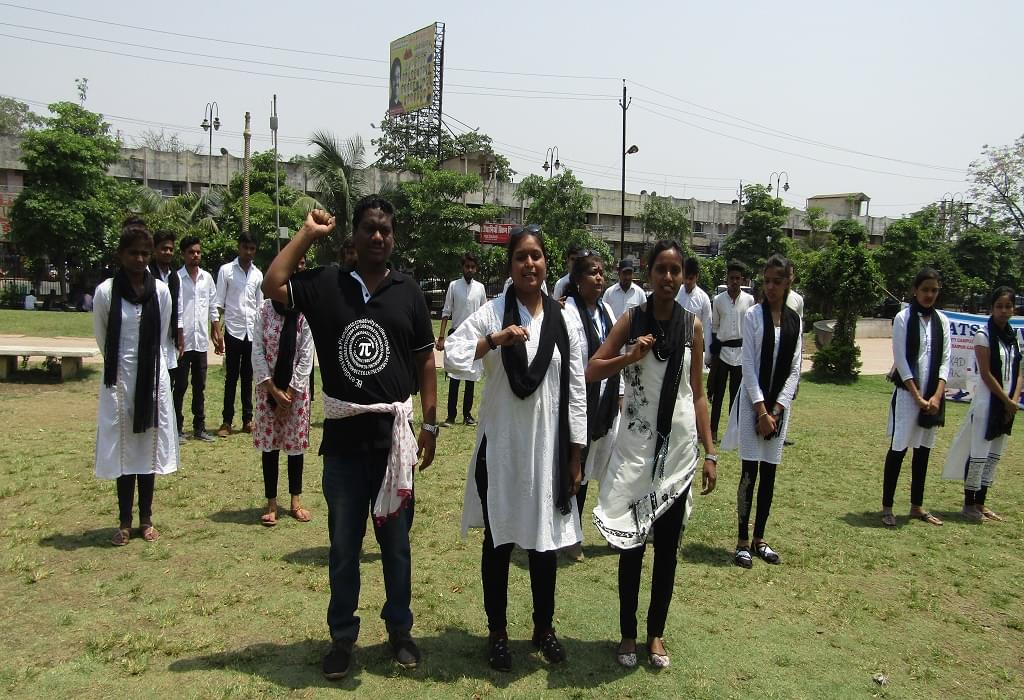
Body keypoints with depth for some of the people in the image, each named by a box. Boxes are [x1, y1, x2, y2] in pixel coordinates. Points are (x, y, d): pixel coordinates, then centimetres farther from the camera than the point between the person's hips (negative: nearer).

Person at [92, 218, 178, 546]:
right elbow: (102, 339, 6)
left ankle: (146, 519, 19)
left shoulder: (161, 291, -1)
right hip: (119, 381, -2)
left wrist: (152, 367, 9)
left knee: (149, 448, 8)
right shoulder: (106, 291, -7)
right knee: (124, 451, 4)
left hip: (154, 380, 2)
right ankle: (125, 522, 15)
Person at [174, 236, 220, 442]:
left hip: (201, 340, 4)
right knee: (180, 386, 2)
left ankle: (199, 427, 18)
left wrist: (217, 332, 9)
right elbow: (174, 311, -9)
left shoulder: (207, 278, 8)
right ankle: (177, 428, 10)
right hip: (183, 340, -4)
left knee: (199, 386, 10)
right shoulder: (177, 278, -6)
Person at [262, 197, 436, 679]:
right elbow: (272, 286, -14)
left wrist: (430, 424, 2)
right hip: (342, 439, 0)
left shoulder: (408, 292, 1)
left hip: (393, 437, 0)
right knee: (344, 545, 14)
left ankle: (399, 629, 33)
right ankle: (342, 635, 31)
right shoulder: (326, 283, 1)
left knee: (395, 541, 15)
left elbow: (425, 360, 4)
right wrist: (307, 233, -7)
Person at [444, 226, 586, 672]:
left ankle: (543, 628, 32)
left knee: (546, 540, 12)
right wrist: (495, 339, -26)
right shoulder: (492, 313, -5)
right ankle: (497, 632, 27)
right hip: (501, 447, -2)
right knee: (499, 540, 10)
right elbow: (452, 358, -14)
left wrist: (576, 455, 2)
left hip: (548, 447, 2)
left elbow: (576, 392, 3)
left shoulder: (563, 319, 2)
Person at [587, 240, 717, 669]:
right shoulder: (632, 320, -2)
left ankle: (656, 633, 26)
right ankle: (627, 633, 23)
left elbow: (698, 393, 5)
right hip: (636, 445, -1)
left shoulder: (692, 324, 2)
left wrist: (710, 452, 3)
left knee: (668, 545, 10)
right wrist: (630, 357, -18)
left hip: (679, 447, 2)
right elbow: (591, 371, -2)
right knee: (632, 542, 7)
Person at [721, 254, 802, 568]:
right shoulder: (753, 315, -4)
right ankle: (743, 540, 6)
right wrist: (761, 410, -12)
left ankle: (759, 538, 19)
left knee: (769, 473, 8)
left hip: (779, 404, 4)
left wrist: (776, 410, -6)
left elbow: (794, 369, 5)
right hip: (752, 400, -4)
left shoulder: (794, 320, 7)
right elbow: (748, 365, -8)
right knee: (750, 471, -4)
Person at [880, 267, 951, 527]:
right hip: (907, 393, -5)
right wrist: (917, 396, -11)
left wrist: (937, 396, -6)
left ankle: (917, 506, 22)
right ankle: (887, 507, 5)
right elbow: (901, 359, -8)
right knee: (898, 448, -3)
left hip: (933, 394, 5)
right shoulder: (904, 318, -5)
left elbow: (945, 360, 5)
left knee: (924, 450, 11)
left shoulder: (942, 320, 8)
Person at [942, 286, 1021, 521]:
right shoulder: (983, 335, -9)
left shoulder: (1013, 336, 11)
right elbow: (986, 374, -13)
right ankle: (969, 504, 6)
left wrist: (1015, 400, -4)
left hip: (1006, 404, 7)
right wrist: (1007, 400, -10)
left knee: (994, 455, 11)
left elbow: (1018, 372, 9)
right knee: (978, 454, -5)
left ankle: (980, 503, 19)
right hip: (987, 401, -7)